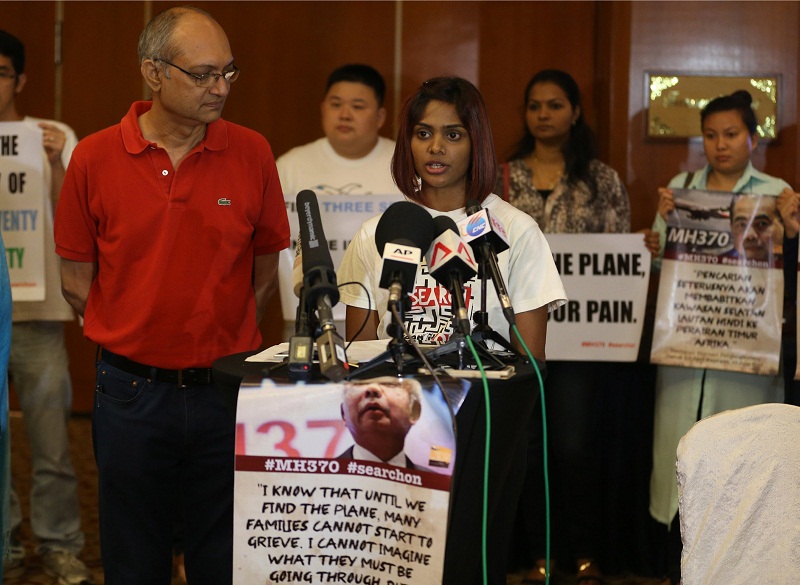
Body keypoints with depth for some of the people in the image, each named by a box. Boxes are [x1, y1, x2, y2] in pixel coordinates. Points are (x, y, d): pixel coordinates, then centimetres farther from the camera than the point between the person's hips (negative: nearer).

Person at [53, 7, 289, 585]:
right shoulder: (94, 158, -4)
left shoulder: (251, 153, -1)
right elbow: (76, 280, 4)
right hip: (130, 391, 0)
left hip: (225, 389, 1)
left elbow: (266, 268, 9)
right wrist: (132, 340, 1)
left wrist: (227, 342, 5)